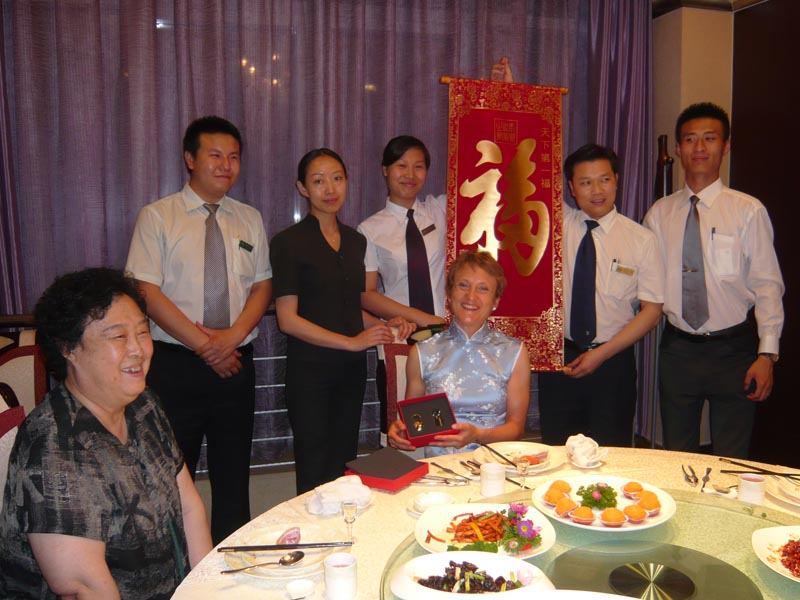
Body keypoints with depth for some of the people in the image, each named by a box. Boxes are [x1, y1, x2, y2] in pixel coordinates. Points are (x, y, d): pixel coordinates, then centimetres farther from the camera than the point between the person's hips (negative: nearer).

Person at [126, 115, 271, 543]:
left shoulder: (249, 220, 11)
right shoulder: (157, 217, -1)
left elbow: (262, 286, 7)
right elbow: (147, 292, -9)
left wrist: (232, 336, -11)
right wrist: (204, 345, -13)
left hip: (236, 362, 3)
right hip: (175, 364, -3)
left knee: (234, 474, 10)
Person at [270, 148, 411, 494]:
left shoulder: (356, 241, 12)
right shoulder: (289, 242, -7)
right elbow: (288, 319, -12)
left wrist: (385, 326, 1)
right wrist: (352, 341, -15)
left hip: (351, 369, 6)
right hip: (310, 370, -5)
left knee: (344, 471, 13)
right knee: (315, 477, 2)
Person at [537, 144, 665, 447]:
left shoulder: (641, 239, -4)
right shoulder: (557, 221, 0)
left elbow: (652, 309, -4)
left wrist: (602, 353, -11)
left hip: (613, 361, -1)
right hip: (559, 358, 1)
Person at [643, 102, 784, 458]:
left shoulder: (748, 211, -4)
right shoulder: (659, 214, 4)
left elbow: (768, 286, -5)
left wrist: (767, 353, -12)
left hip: (734, 349, -2)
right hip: (678, 348, 2)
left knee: (732, 461, 10)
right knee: (676, 457, 15)